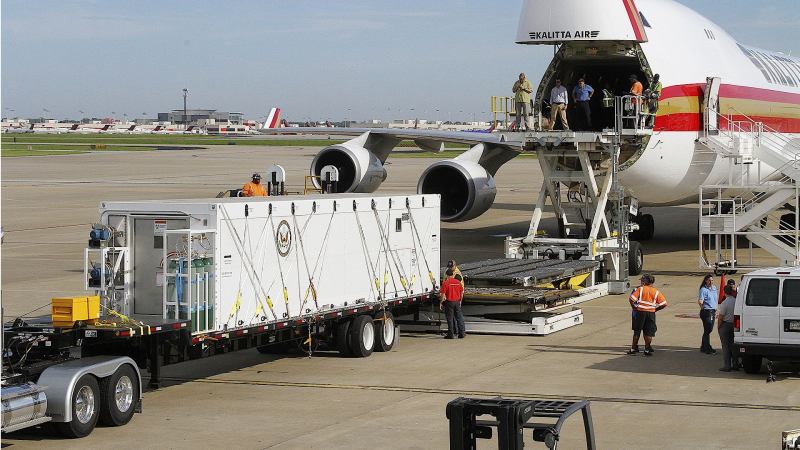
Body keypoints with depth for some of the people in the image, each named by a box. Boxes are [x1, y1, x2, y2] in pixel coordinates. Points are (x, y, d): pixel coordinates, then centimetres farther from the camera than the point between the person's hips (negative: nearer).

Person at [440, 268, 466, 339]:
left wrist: (441, 303, -1)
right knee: (459, 317, 8)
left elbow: (443, 294, -12)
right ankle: (461, 333, 9)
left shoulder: (445, 283, -10)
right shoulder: (458, 282, 4)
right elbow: (462, 293, 11)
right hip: (457, 302, 4)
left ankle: (450, 334, 3)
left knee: (450, 318, 2)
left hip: (449, 302, -4)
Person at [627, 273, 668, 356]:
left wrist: (634, 308, 0)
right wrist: (655, 309, 10)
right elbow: (664, 304, 1)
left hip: (640, 312, -1)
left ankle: (634, 348, 15)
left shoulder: (640, 289, -3)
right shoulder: (656, 292, 4)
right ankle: (647, 349, 7)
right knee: (649, 332, 7)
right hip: (651, 313, 1)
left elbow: (631, 299, -13)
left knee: (637, 331, 10)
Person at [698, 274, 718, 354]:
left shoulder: (714, 288, 12)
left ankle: (703, 347, 24)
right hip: (706, 312, -8)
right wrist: (700, 302, -36)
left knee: (709, 329, 13)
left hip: (713, 311, 8)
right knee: (707, 330, -7)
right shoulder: (703, 290, -12)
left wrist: (716, 310, 23)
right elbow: (700, 301, -20)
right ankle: (708, 348, -3)